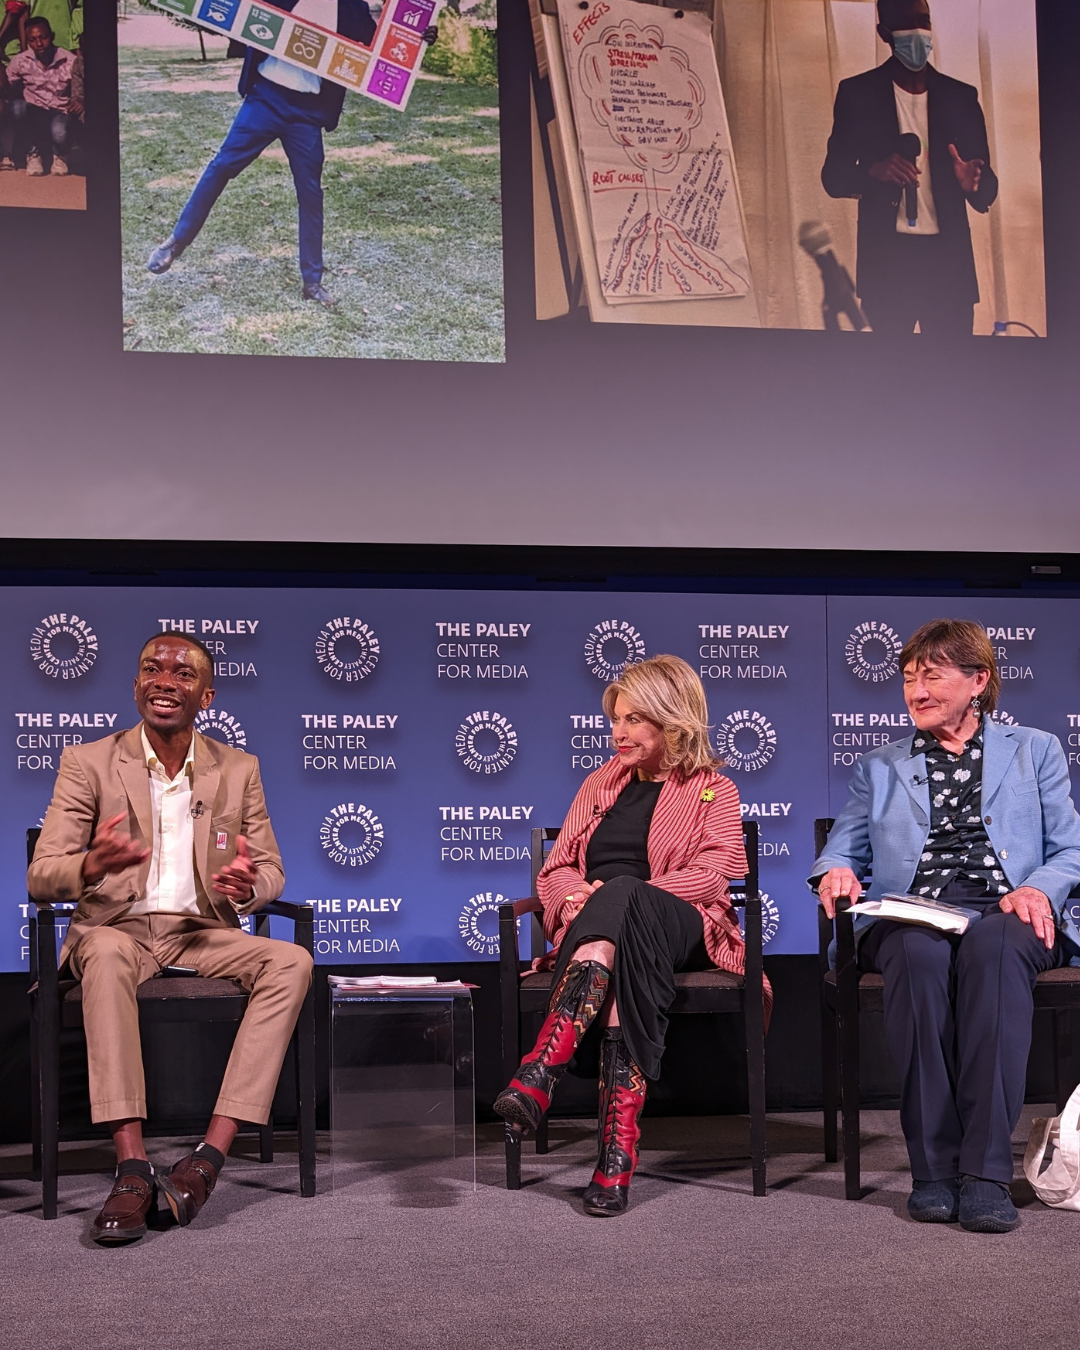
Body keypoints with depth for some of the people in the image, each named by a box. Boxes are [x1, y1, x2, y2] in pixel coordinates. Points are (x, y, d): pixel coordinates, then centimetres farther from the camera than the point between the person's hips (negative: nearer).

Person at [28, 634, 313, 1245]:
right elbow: (40, 877, -5)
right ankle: (132, 1168, -42)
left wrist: (247, 887, -18)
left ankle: (212, 1155, -32)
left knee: (293, 961, -26)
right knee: (106, 954, -38)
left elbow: (271, 871, 10)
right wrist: (92, 866, -31)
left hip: (202, 934, 3)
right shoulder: (89, 763, 1)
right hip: (116, 928, -3)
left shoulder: (239, 770, 9)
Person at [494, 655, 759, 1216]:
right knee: (619, 966, -40)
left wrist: (610, 895, -15)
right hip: (593, 924, 3)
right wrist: (578, 894, -6)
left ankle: (539, 1074, -57)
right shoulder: (601, 782, 29)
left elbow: (709, 874, -3)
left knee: (620, 900, -41)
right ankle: (619, 1147, -56)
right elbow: (554, 870, 22)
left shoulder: (713, 791, 16)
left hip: (678, 928, -3)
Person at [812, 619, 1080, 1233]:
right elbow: (843, 849, 21)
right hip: (910, 919, 1)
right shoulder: (880, 768, 27)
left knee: (992, 949, -39)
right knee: (919, 955, -37)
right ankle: (935, 1168, -33)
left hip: (1005, 913, -1)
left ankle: (986, 1170, -40)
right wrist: (836, 873, -3)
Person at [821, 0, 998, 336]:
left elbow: (987, 190, 11)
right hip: (885, 260, -1)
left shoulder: (961, 97, 10)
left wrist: (974, 184, -15)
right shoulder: (857, 93, 5)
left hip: (949, 259, 2)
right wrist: (873, 171, -19)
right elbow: (833, 177, 4)